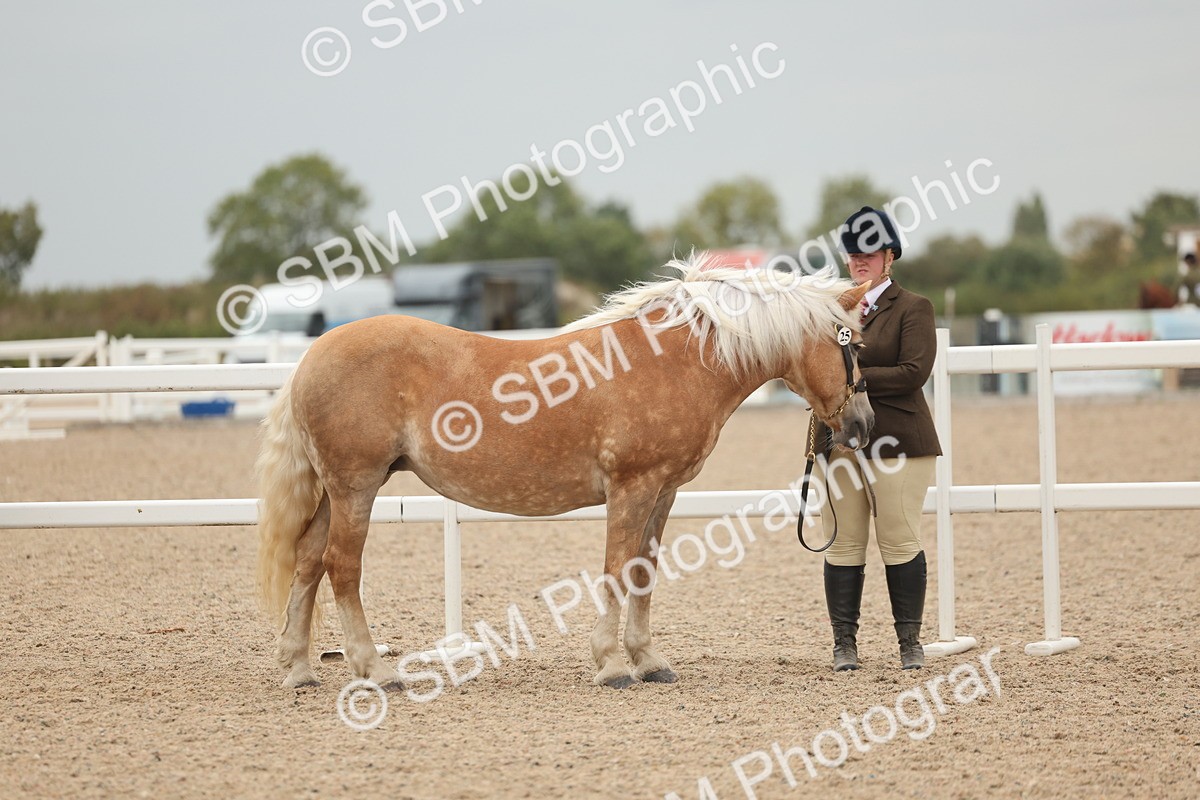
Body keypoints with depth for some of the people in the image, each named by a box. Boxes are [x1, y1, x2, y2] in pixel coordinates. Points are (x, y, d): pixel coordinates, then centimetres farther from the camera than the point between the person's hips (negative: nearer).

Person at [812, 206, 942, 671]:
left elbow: (913, 372, -12)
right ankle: (844, 642, 9)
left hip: (894, 440, -4)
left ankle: (910, 642, 7)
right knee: (843, 544, 3)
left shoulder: (913, 309, 0)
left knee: (900, 540, -2)